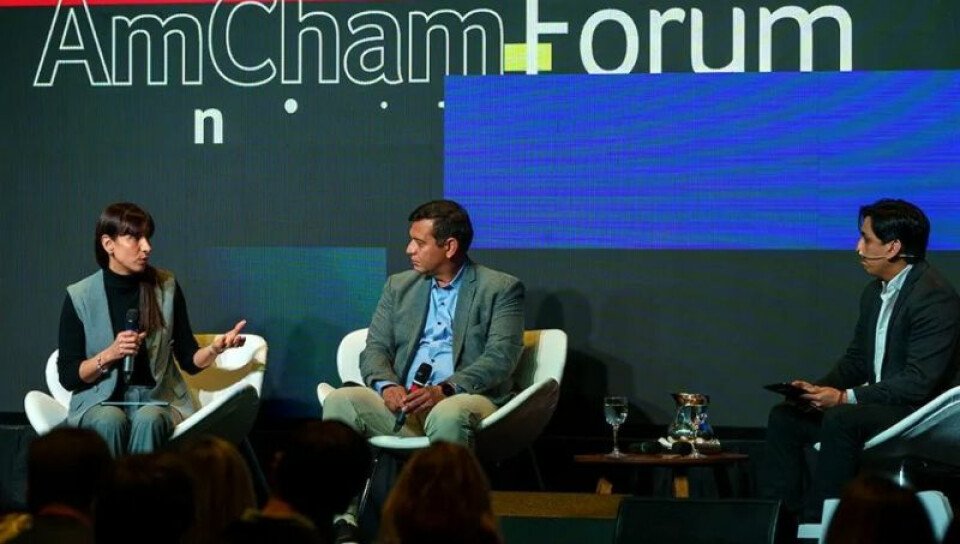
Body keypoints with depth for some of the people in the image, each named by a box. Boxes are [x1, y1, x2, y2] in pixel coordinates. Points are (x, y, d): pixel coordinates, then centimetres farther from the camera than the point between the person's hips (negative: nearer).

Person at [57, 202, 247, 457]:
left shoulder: (166, 287, 4)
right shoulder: (80, 297, -2)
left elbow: (189, 360, 6)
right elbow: (68, 376, 0)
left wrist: (214, 349, -15)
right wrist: (109, 355, -16)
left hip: (157, 399, 1)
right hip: (101, 402, -1)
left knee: (148, 419, -34)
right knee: (111, 420, -35)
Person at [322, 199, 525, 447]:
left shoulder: (501, 289, 6)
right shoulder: (398, 286, 21)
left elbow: (500, 358, -6)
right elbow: (375, 349, 14)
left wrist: (444, 391, -21)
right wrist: (388, 387, -10)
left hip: (465, 400, -4)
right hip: (403, 401, 4)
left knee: (448, 415, -40)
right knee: (340, 401, -25)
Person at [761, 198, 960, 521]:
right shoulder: (874, 293, 12)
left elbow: (919, 382, -23)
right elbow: (856, 359, 19)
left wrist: (845, 397, -23)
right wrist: (818, 389, -2)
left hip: (919, 411, -10)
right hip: (876, 403, 10)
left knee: (841, 420, -33)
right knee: (784, 416, 1)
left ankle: (815, 522, -26)